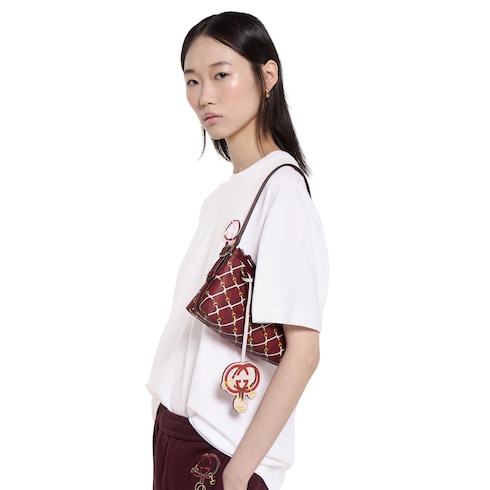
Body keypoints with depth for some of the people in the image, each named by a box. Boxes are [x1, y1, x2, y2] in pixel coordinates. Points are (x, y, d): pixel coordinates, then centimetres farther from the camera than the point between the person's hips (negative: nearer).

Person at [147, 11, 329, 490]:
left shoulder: (281, 188, -15)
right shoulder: (220, 197, 8)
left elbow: (303, 351, -19)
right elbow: (195, 325, 9)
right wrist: (167, 429, 5)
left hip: (225, 450, -7)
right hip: (175, 431, 7)